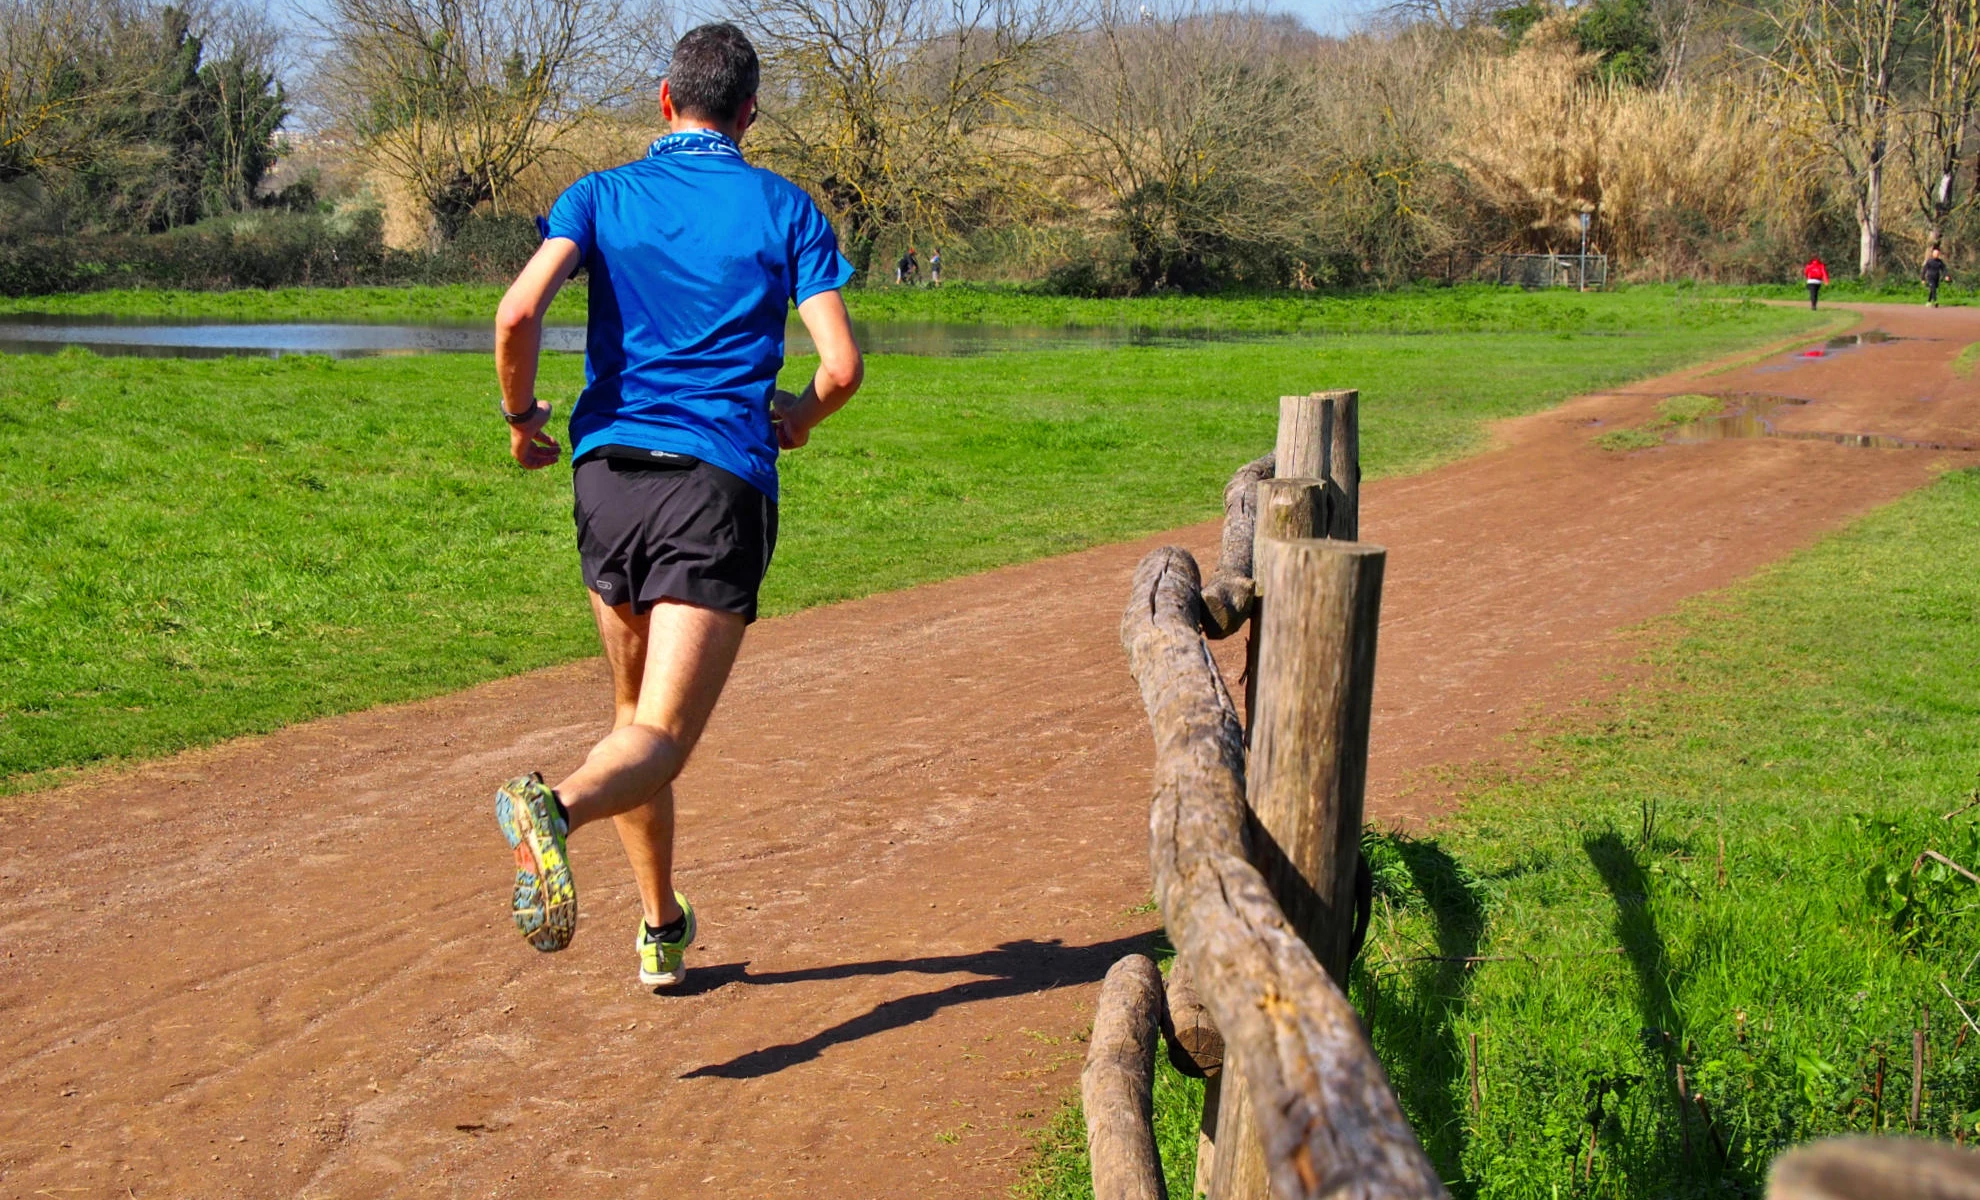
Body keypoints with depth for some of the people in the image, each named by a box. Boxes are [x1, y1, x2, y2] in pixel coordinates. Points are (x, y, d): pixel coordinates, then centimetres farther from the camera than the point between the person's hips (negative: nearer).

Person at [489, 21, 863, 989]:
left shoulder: (600, 196, 8)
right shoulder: (786, 210, 5)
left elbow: (518, 316, -9)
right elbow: (842, 367, -3)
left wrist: (520, 416, 9)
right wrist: (800, 417, 19)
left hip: (607, 472, 3)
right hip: (720, 485, -3)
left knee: (635, 712, 22)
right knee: (660, 738, -8)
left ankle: (663, 930, 30)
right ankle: (557, 806, -41)